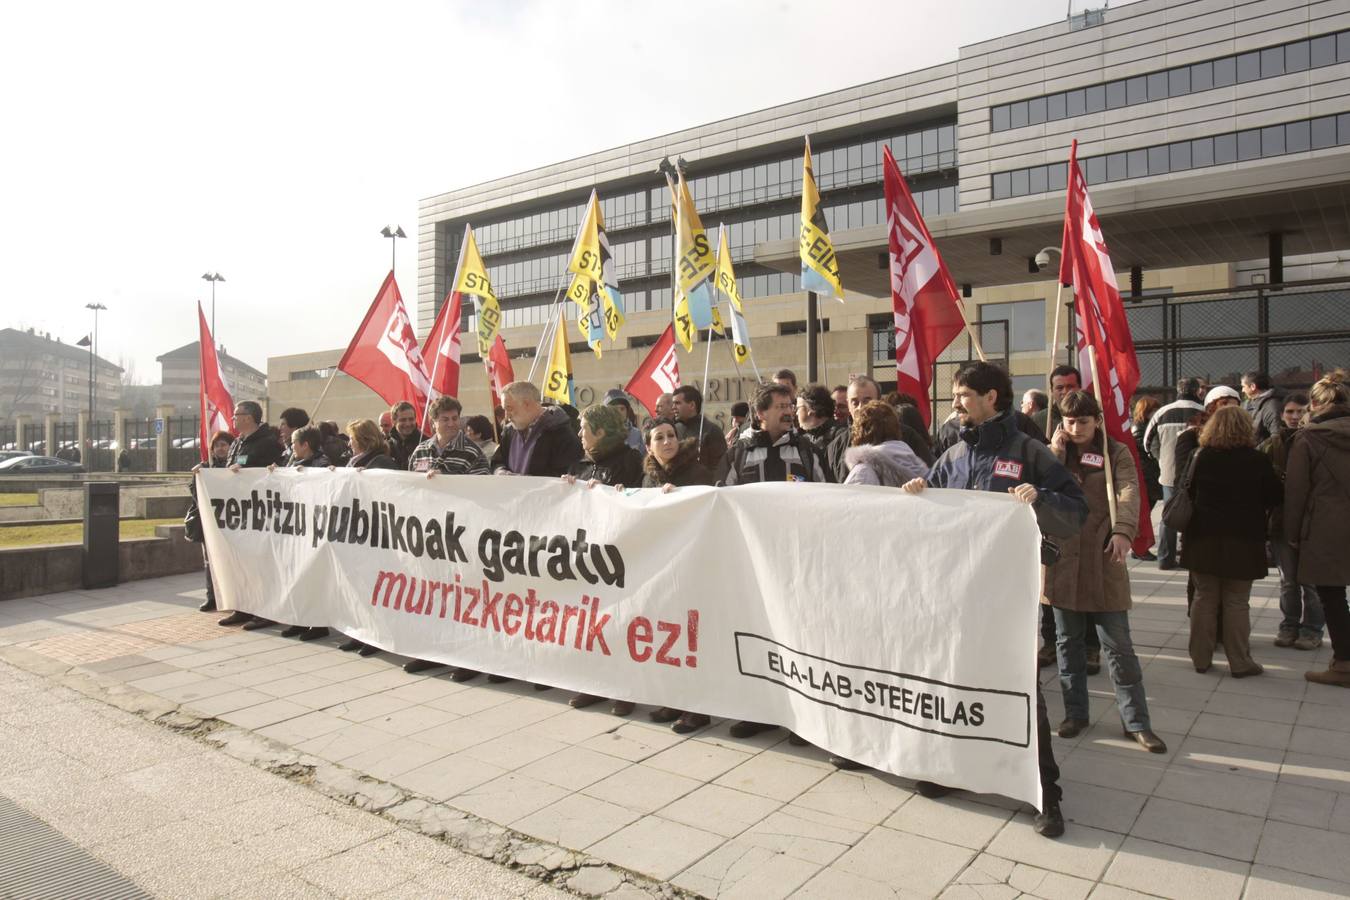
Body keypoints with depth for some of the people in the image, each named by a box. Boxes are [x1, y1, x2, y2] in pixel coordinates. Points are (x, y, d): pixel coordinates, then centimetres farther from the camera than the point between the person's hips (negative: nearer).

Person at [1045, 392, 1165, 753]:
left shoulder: (1116, 453, 2)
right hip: (1062, 560, 2)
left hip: (1103, 560, -2)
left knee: (1118, 645, 2)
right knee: (1068, 642, 11)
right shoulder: (1054, 453, 9)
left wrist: (1123, 531, -30)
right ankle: (1075, 713, 24)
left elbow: (1129, 493, -14)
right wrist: (1055, 451, -11)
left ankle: (1135, 721, 14)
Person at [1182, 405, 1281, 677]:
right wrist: (1253, 510, 17)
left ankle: (1200, 658, 15)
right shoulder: (1258, 461, -8)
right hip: (1243, 540, -2)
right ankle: (1239, 662, 11)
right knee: (1237, 603, 5)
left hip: (1204, 538, 2)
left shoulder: (1201, 457, -3)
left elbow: (1188, 491, 4)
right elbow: (1275, 498, -2)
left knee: (1204, 598, 10)